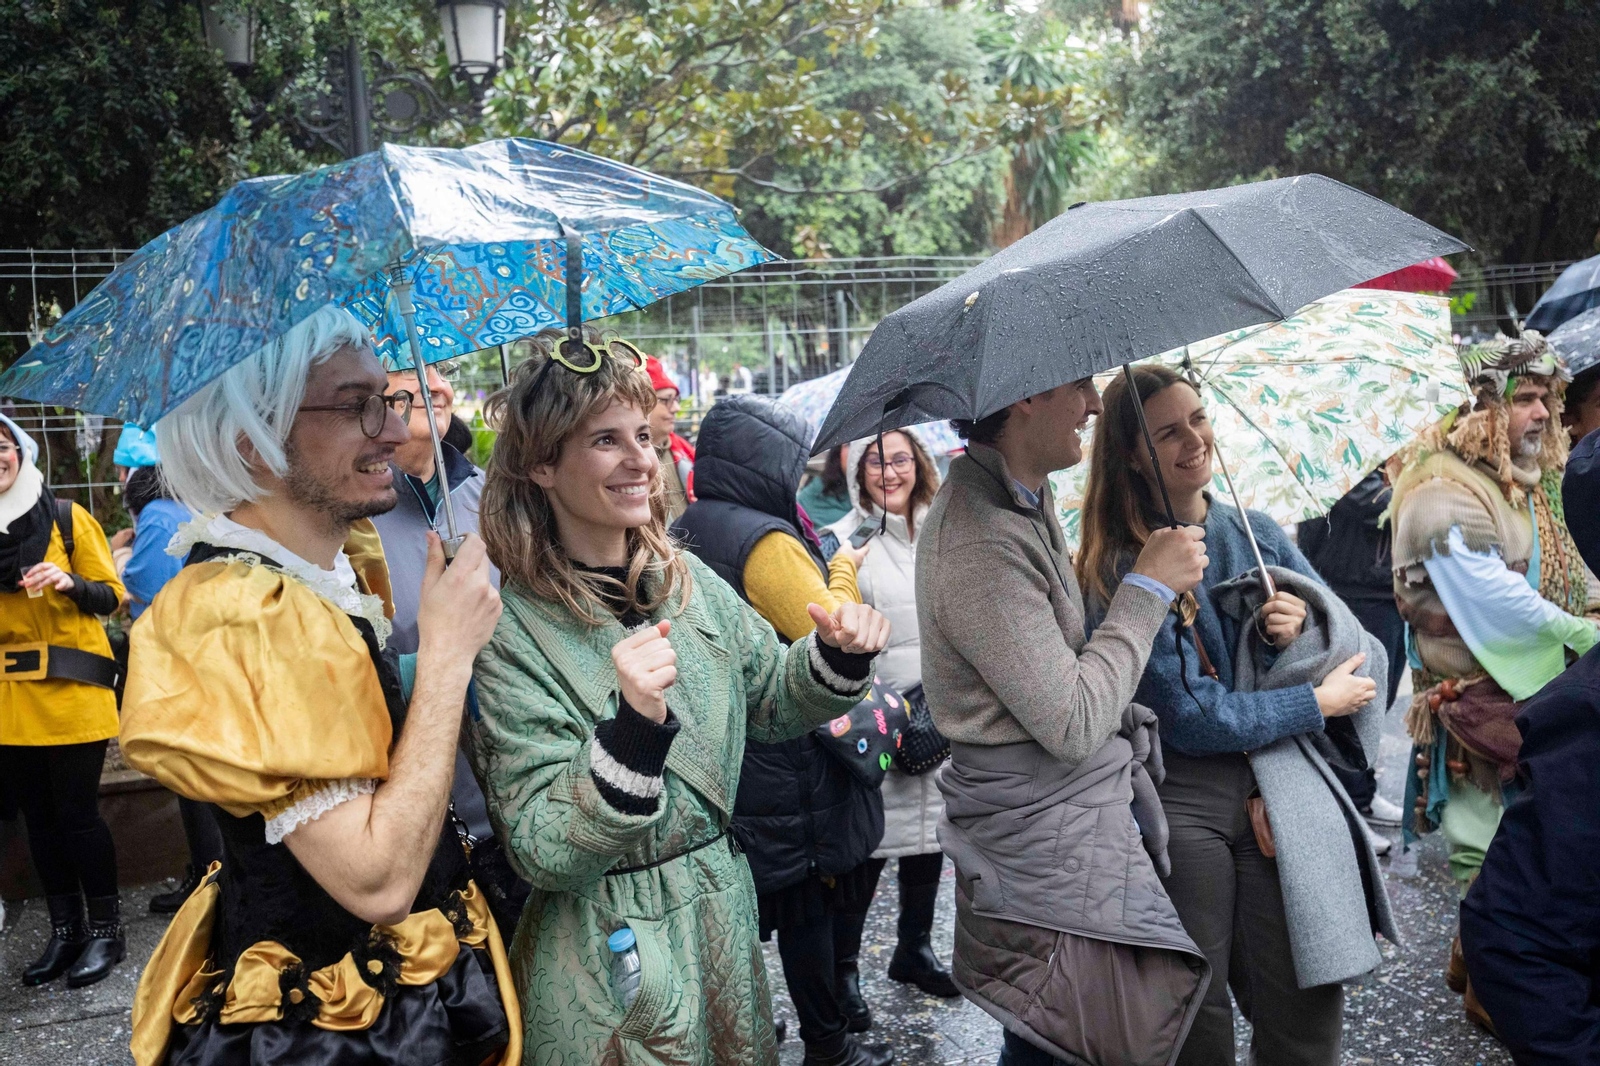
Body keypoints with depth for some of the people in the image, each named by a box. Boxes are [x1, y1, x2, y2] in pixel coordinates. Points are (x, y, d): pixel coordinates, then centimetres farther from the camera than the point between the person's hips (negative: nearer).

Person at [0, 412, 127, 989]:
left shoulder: (67, 518, -2)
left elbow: (110, 595, -1)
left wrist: (71, 583, -20)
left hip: (68, 691, -4)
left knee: (77, 814, -3)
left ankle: (105, 930, 11)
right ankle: (65, 931, 23)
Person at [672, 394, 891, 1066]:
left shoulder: (685, 531, 6)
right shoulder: (766, 539, -20)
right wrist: (842, 571, -4)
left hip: (720, 764, 8)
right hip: (786, 773, -8)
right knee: (807, 906, 7)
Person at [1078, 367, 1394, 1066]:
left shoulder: (1255, 531, 7)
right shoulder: (1119, 570, -9)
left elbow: (1348, 629, 16)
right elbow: (1191, 717, -14)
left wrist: (1304, 627, -7)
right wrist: (1319, 702, -6)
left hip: (1281, 786, 4)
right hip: (1180, 801, -4)